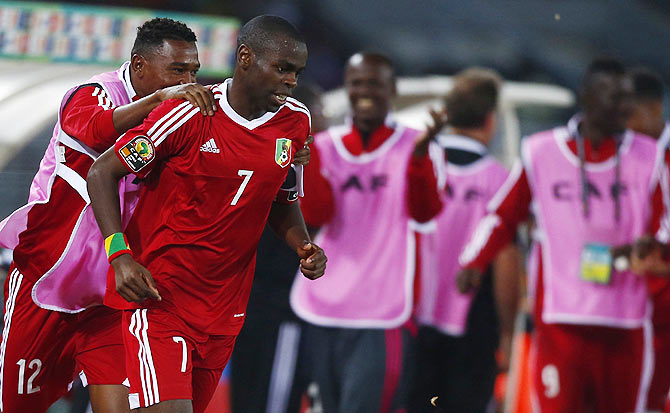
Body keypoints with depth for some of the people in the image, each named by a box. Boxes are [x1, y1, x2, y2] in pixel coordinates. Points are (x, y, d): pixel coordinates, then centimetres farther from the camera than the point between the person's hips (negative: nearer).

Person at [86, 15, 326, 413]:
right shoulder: (189, 115, -15)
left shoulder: (296, 122, 3)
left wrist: (304, 247, -1)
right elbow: (103, 172, -9)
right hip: (159, 291, -6)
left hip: (224, 304, 6)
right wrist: (120, 256, -19)